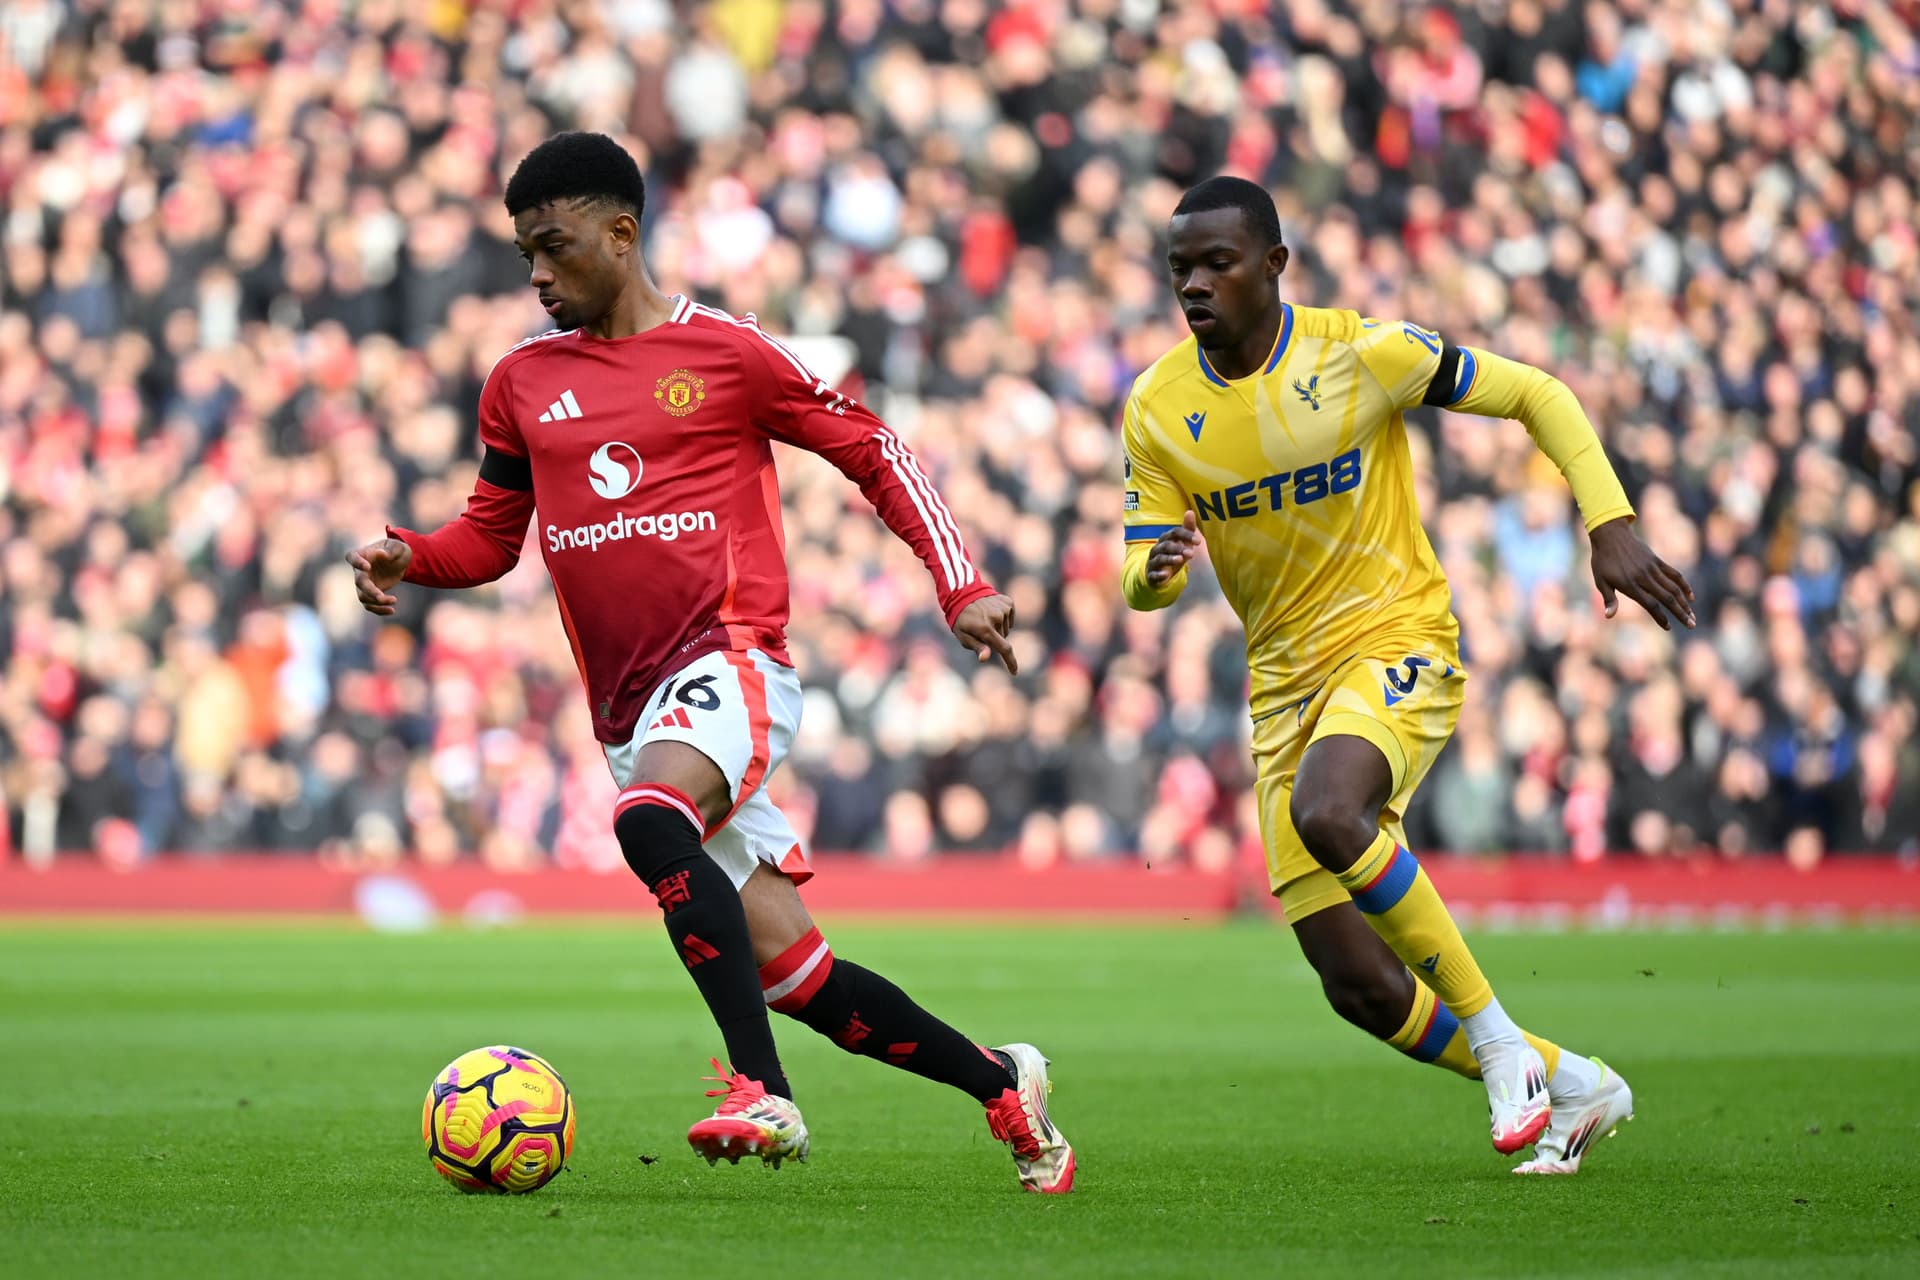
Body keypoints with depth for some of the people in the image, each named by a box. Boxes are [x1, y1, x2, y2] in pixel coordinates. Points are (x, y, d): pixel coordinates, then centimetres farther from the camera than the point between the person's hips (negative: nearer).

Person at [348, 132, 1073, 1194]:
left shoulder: (725, 352, 1)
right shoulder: (521, 384, 14)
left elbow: (873, 451, 9)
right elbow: (492, 536, 23)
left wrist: (961, 587, 1)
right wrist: (407, 558, 1)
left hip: (728, 660, -5)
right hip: (628, 705, 5)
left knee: (648, 817, -36)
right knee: (791, 969, 1)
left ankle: (761, 1094, -40)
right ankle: (1001, 1085, 21)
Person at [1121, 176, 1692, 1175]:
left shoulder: (1362, 353, -12)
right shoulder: (1157, 409, -2)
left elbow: (1536, 395, -3)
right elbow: (1142, 577, 1)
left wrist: (1611, 527, -13)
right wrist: (1152, 571, -24)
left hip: (1400, 642, -5)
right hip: (1285, 683, 5)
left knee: (1325, 812, -37)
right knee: (1359, 988, -2)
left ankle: (1495, 1035, -20)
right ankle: (1573, 1087, 20)